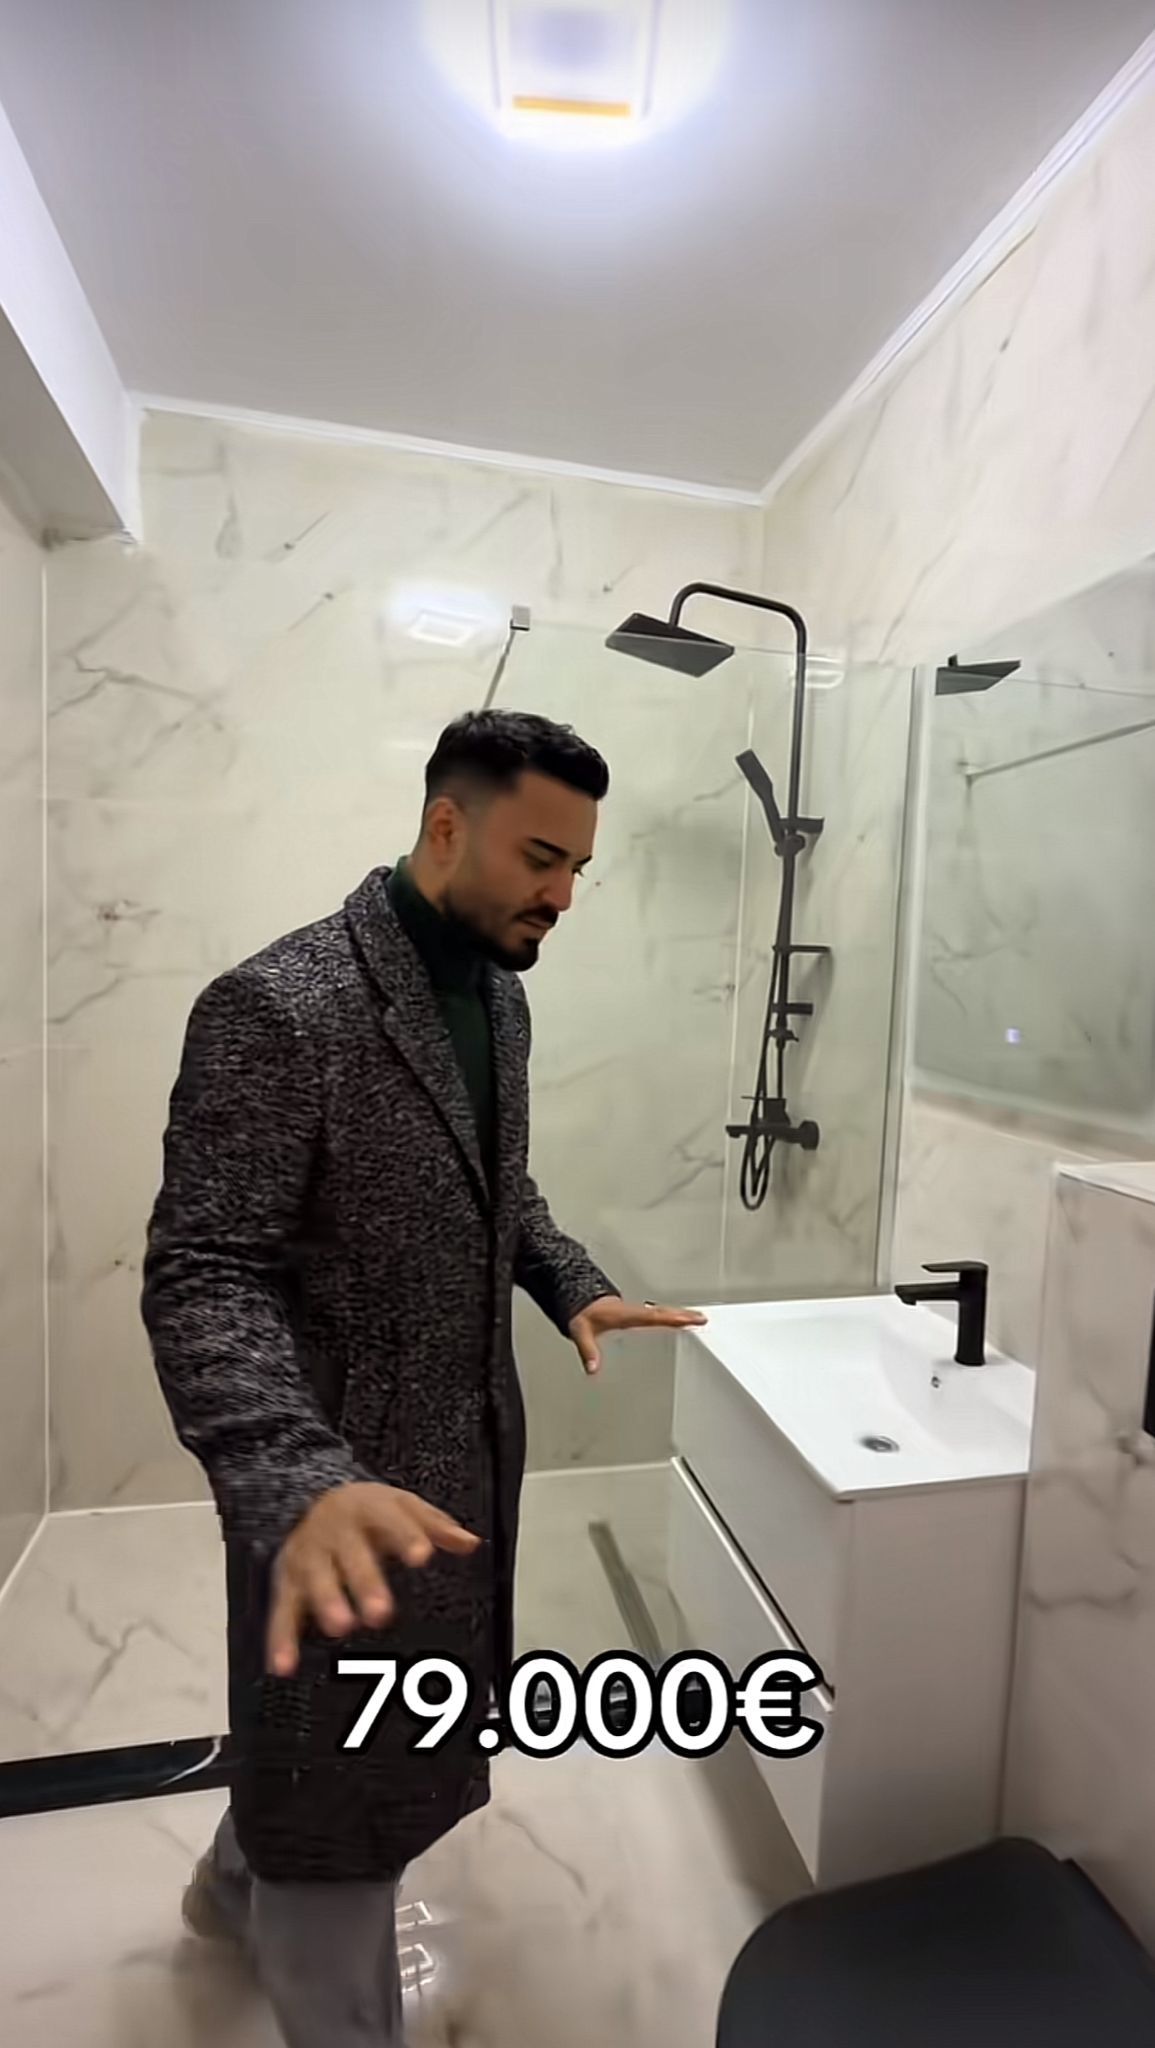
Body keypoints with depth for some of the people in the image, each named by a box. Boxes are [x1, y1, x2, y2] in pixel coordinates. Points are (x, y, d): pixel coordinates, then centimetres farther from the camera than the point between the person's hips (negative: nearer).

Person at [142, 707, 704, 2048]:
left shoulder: (499, 995, 3)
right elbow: (200, 1280, -25)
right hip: (347, 1473, -8)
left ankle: (237, 1888, 60)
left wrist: (575, 1290, 1)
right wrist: (301, 1484, -38)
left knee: (332, 1737, 30)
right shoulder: (278, 1007, -23)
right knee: (342, 1777, 15)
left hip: (466, 1441, 9)